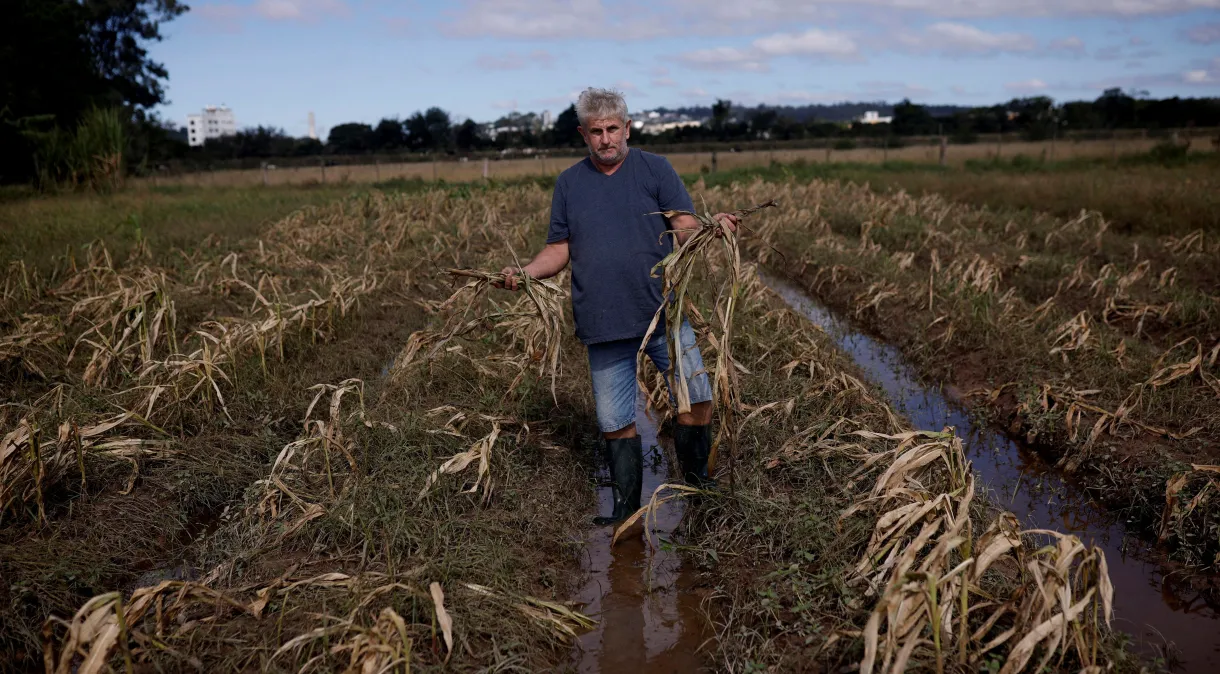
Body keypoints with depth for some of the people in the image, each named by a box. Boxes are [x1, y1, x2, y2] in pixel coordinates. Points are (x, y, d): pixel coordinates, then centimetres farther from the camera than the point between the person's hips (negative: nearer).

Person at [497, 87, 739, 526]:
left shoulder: (655, 169, 4)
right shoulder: (568, 183, 12)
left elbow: (685, 230, -3)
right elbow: (560, 249, 12)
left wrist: (713, 227, -26)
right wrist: (524, 273, -6)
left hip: (664, 315, -2)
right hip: (603, 326, 2)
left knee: (696, 401, -5)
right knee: (615, 423, 7)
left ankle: (696, 488, 19)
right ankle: (627, 512, 23)